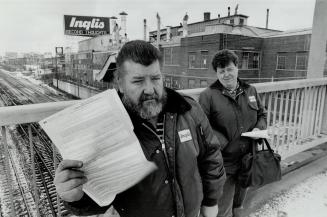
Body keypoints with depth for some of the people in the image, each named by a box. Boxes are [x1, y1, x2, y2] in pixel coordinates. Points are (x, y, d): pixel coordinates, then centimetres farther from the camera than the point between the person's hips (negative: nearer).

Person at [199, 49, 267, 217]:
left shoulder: (250, 91, 5)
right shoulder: (208, 95, -13)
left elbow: (262, 114, 16)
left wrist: (259, 128, -4)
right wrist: (223, 143, -23)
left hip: (248, 160, 5)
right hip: (224, 165, -5)